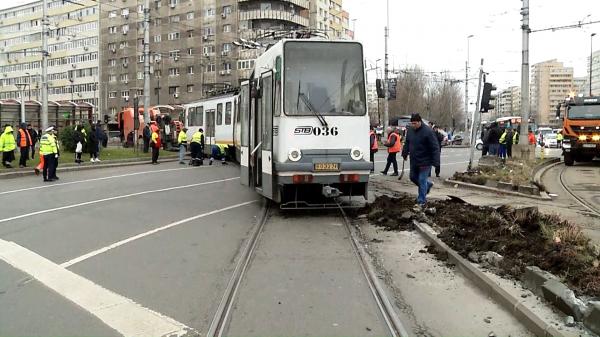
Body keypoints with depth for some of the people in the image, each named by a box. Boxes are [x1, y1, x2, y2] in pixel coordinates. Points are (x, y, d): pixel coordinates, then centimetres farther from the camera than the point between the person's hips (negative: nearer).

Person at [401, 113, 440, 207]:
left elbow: (435, 148, -18)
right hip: (414, 161, 7)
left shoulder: (428, 131, -18)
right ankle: (428, 185, 43)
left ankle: (421, 201, 8)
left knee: (422, 180, -3)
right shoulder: (410, 130, 3)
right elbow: (407, 143, 20)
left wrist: (435, 162, -21)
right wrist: (405, 153, 21)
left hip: (425, 162, -7)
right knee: (413, 177, 19)